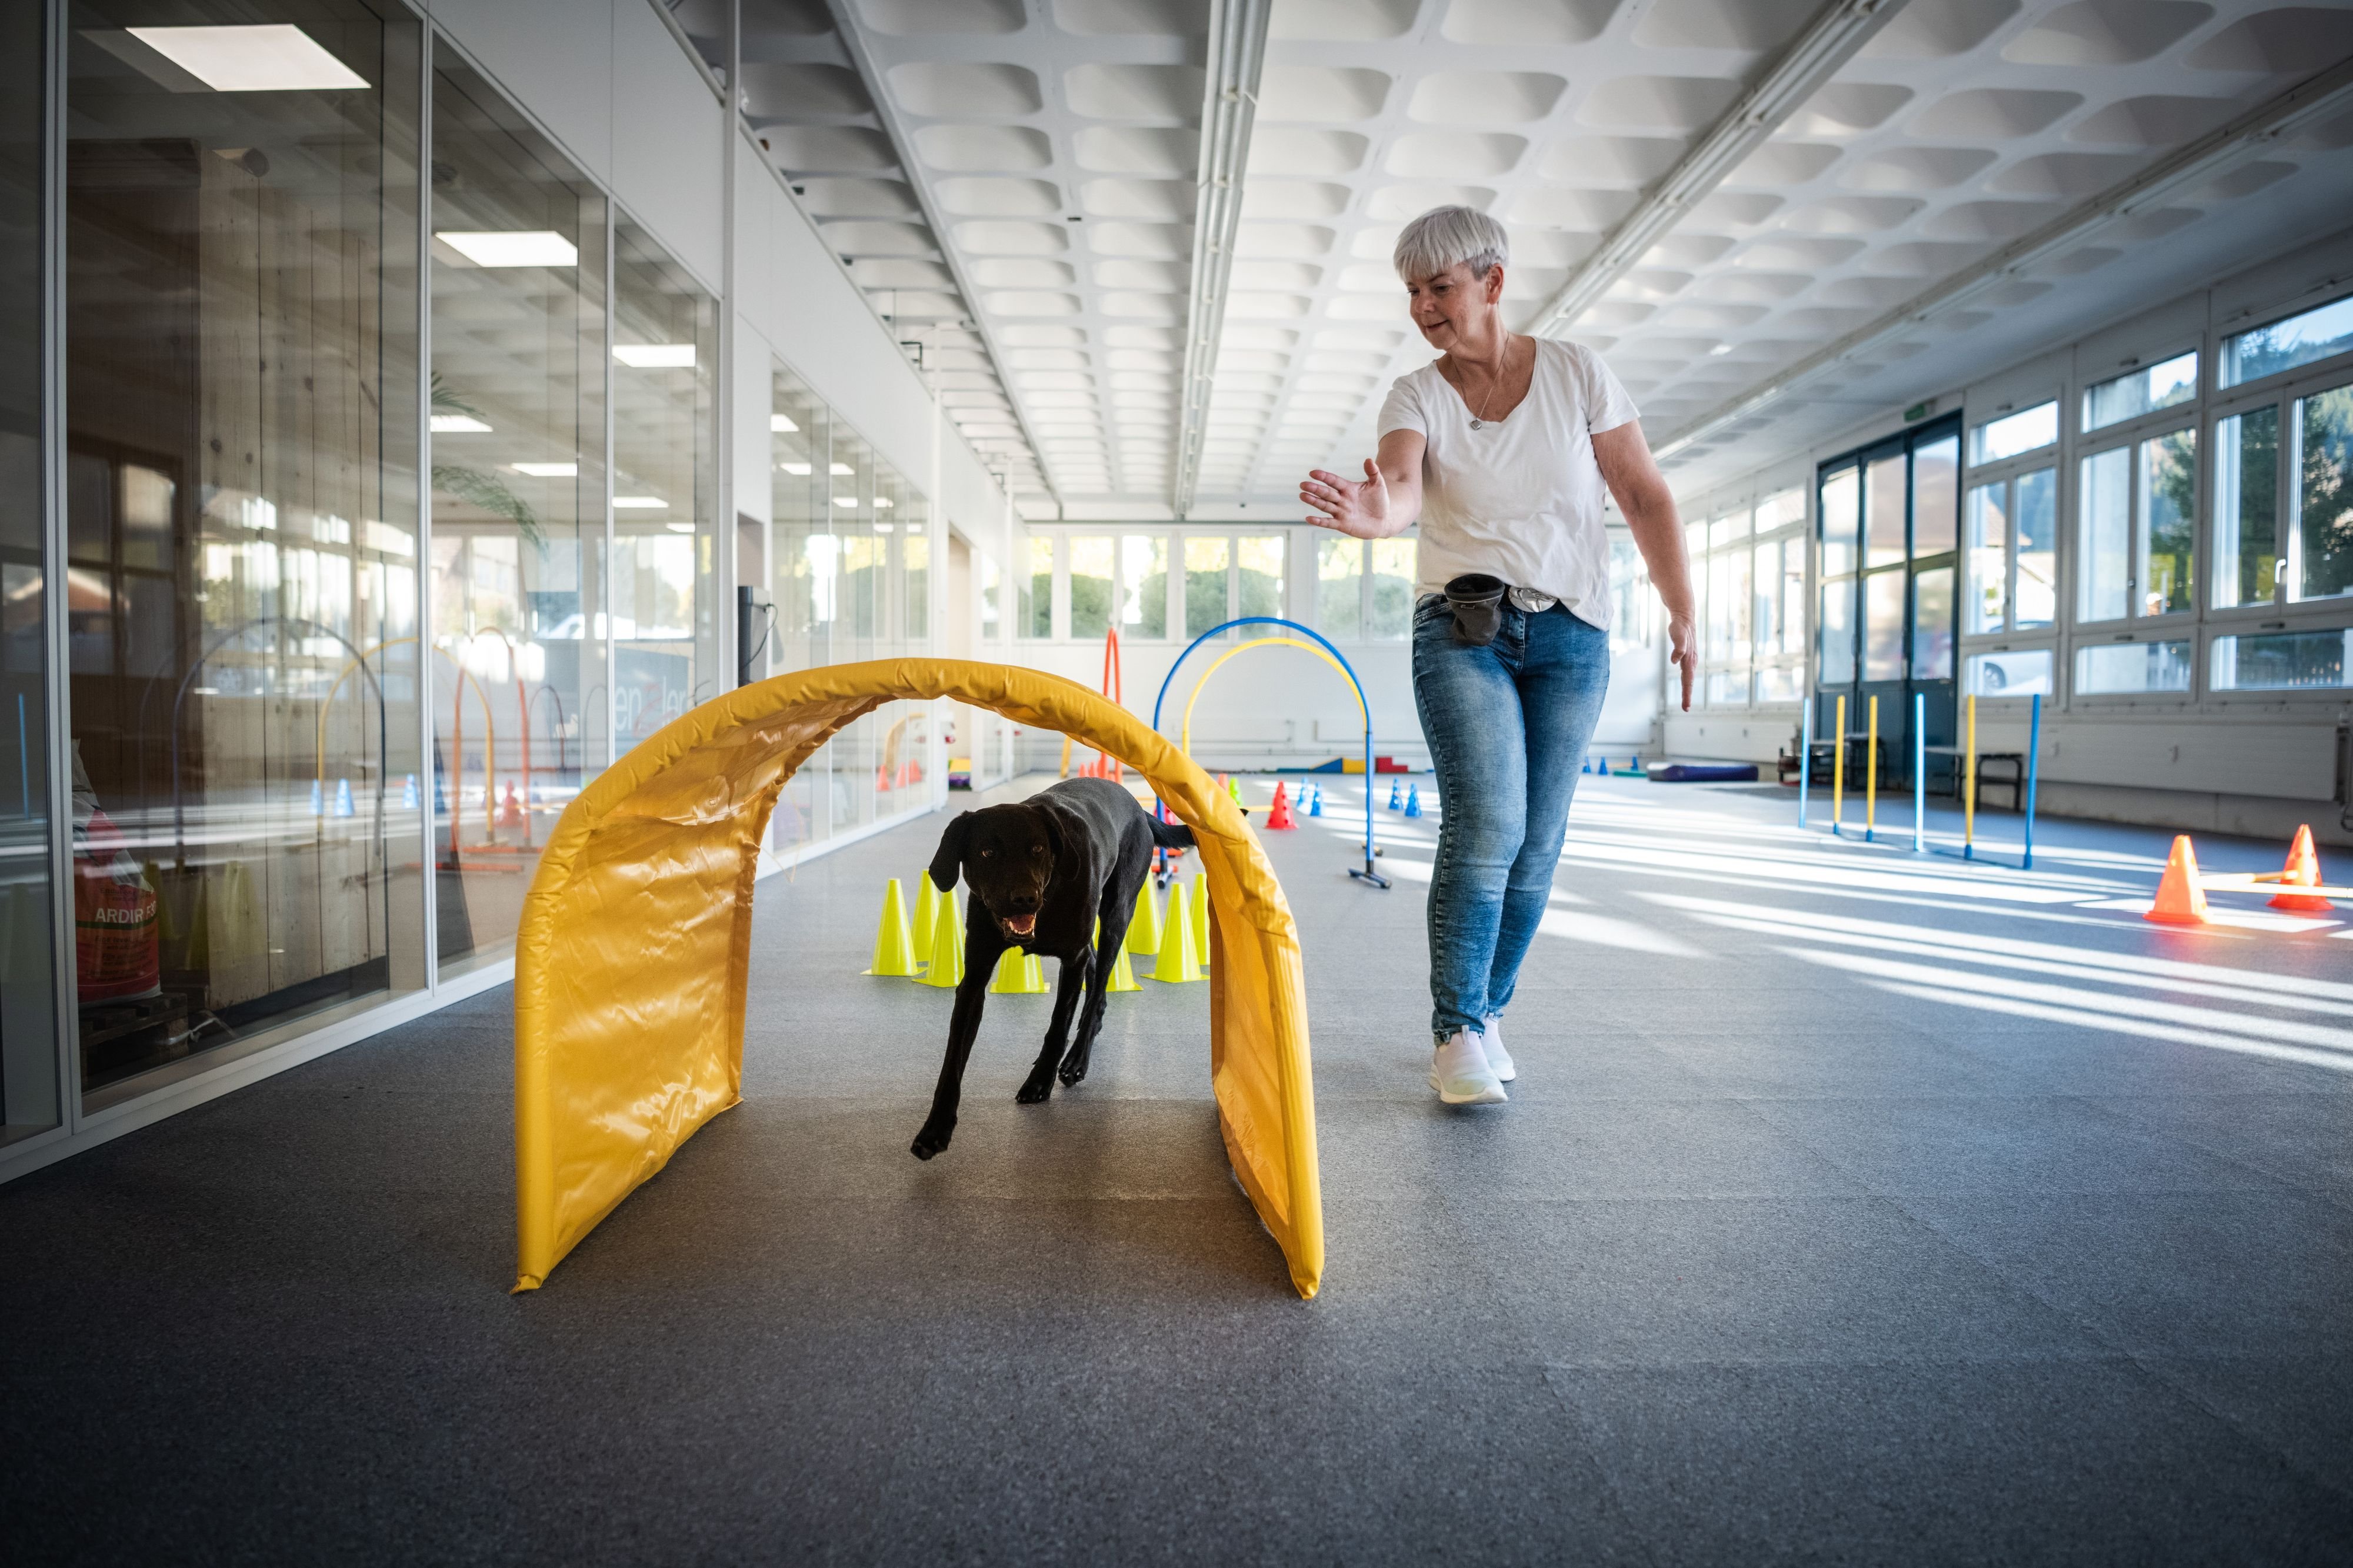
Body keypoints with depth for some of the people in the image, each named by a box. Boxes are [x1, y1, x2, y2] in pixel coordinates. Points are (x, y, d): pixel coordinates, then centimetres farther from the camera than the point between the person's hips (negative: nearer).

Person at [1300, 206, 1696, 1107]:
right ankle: (1457, 1035, -7)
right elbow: (1404, 486, -20)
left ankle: (1487, 1013, 19)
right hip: (1463, 631, -1)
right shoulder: (1416, 396, 1)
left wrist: (1683, 612, -1)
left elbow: (1645, 497, 5)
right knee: (1487, 827, -17)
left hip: (1571, 635, 2)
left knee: (1536, 847, 3)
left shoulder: (1576, 373, 3)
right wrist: (1378, 512, -44)